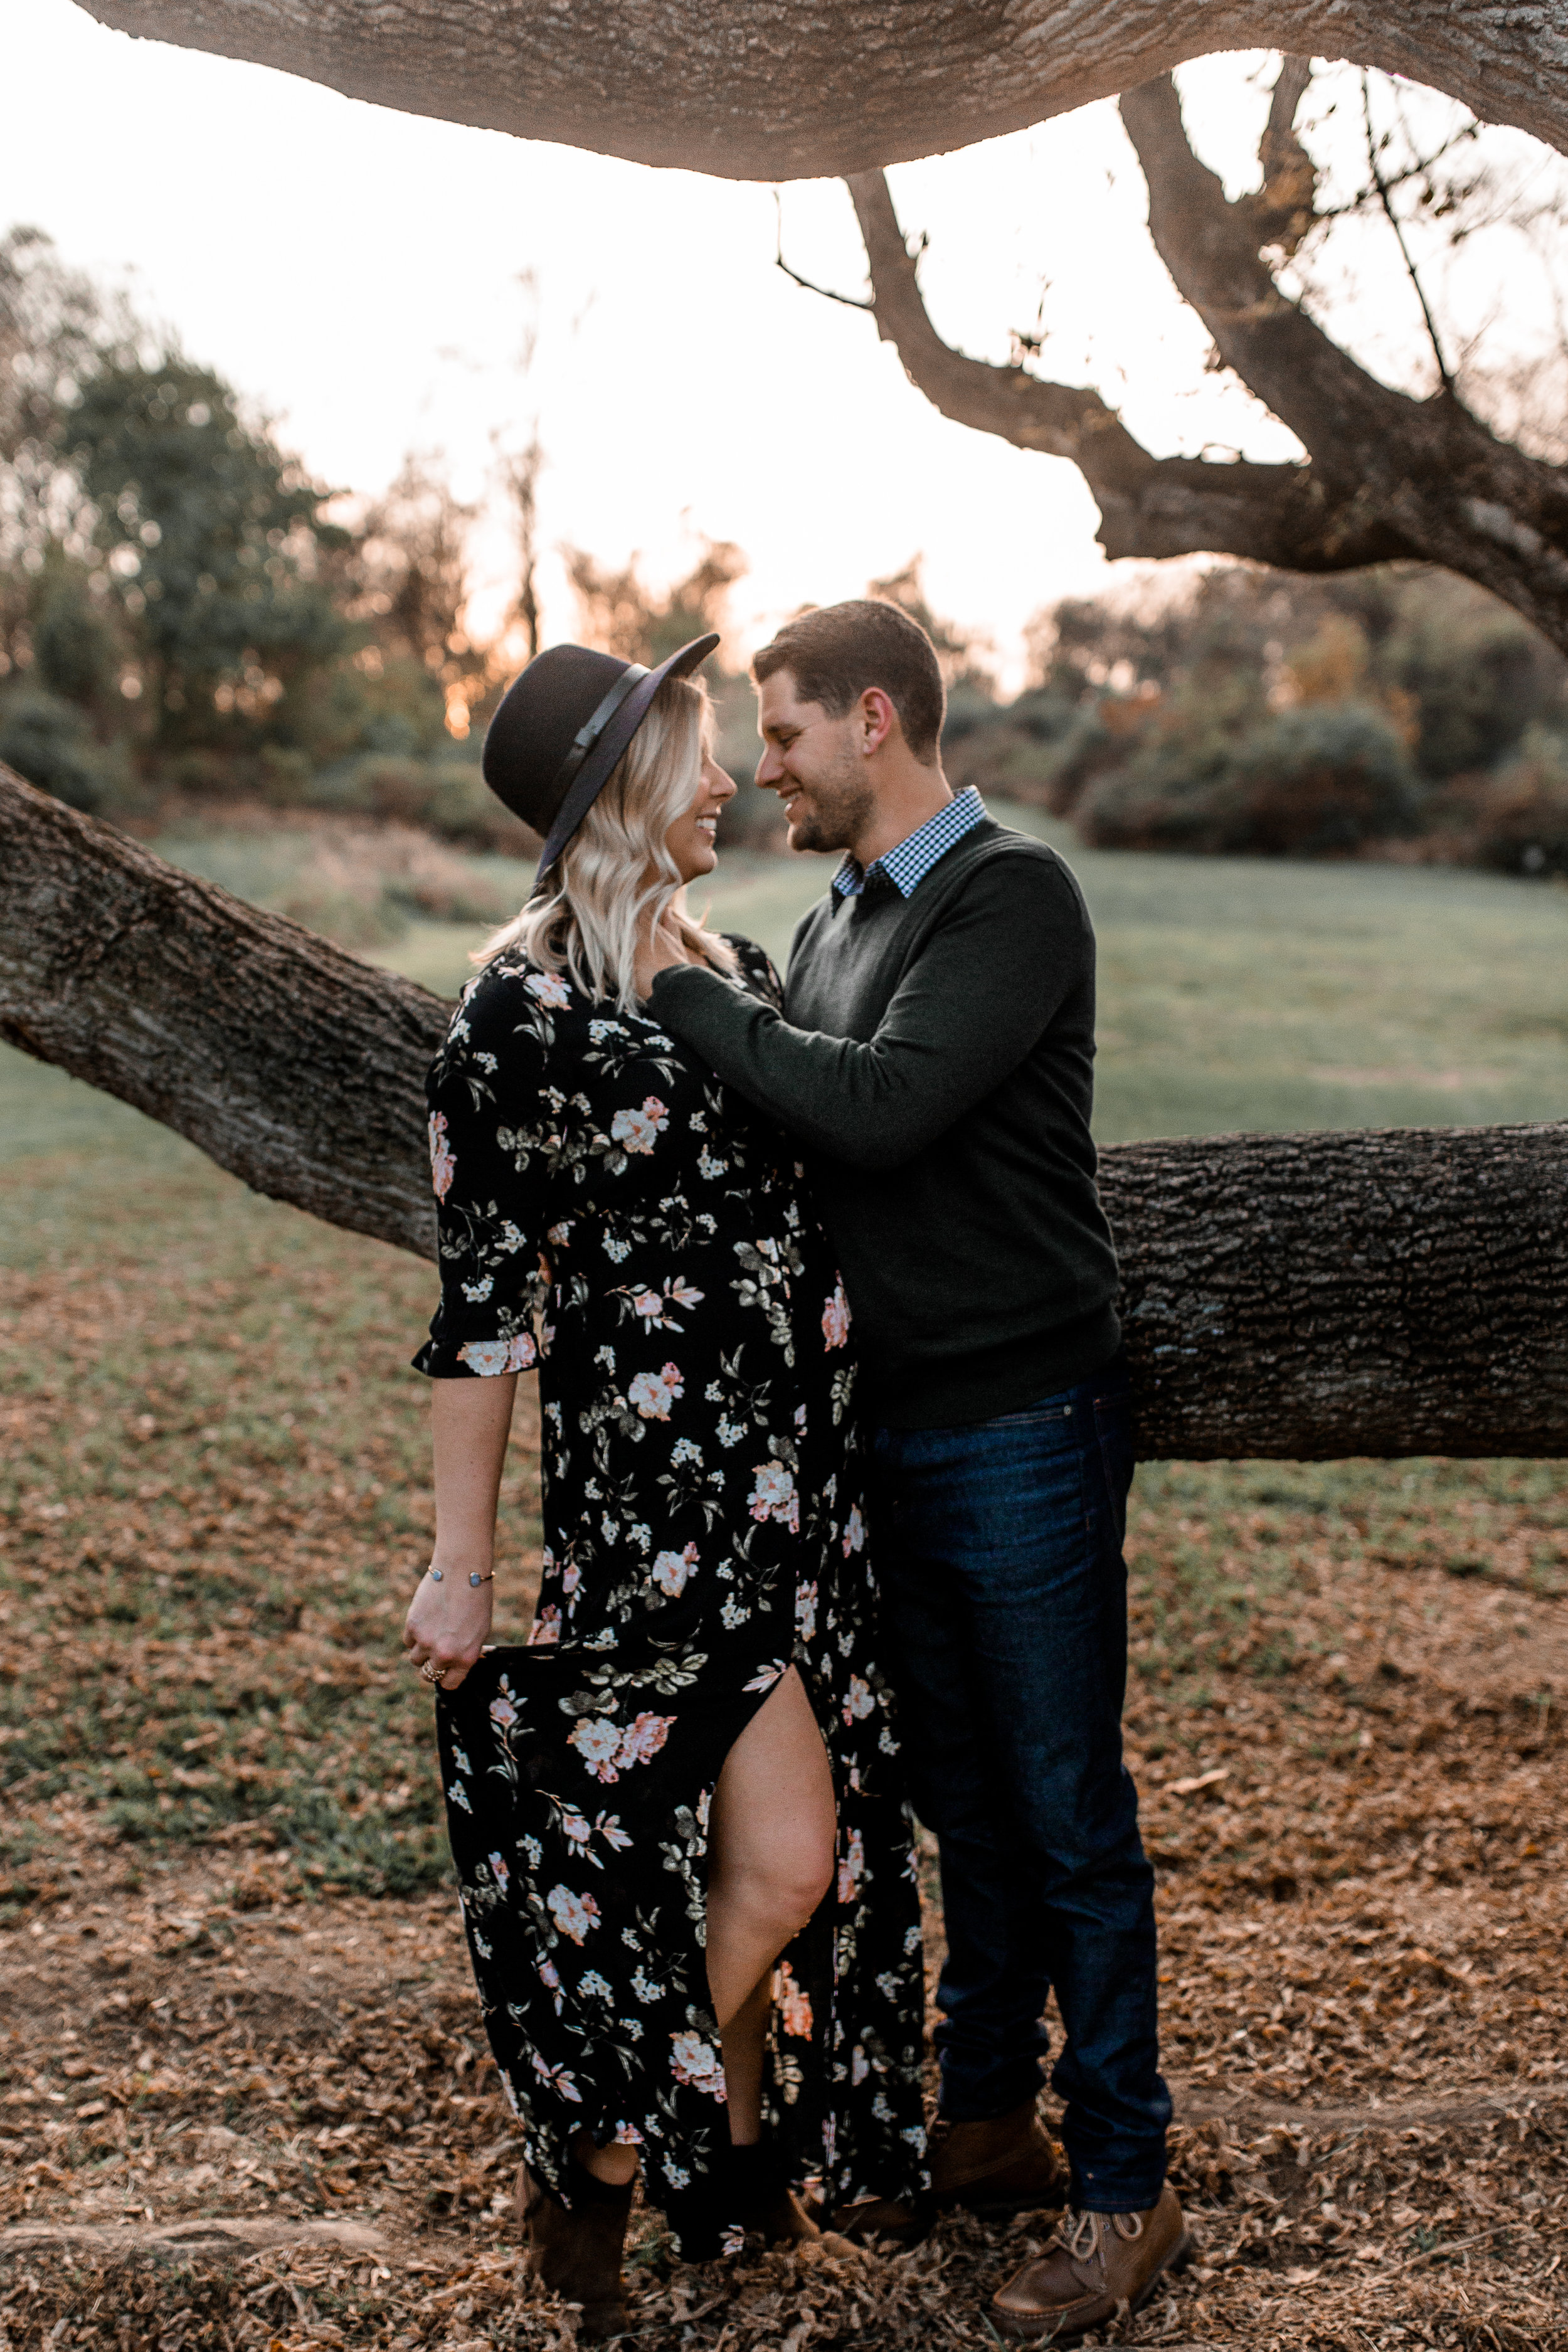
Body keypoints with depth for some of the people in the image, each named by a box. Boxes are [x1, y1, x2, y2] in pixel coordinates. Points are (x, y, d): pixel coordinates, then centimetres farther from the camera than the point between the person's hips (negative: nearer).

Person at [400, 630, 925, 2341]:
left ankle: (738, 2145, 36)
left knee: (806, 1850, 13)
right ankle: (590, 2170, 18)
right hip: (651, 1479, -7)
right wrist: (460, 1565, -10)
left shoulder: (736, 968, 11)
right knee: (782, 1861, -5)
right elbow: (483, 1300, -12)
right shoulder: (524, 1007, -12)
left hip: (797, 1479, 8)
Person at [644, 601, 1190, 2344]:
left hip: (1022, 1429, -7)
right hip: (889, 1421, 8)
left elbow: (880, 1106, -26)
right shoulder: (835, 919, 12)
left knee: (1067, 1811, 2)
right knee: (962, 1792, 18)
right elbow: (783, 1130, 13)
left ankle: (1125, 2185, 15)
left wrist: (686, 1001, -18)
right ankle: (983, 2106, 33)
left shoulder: (1012, 895, -14)